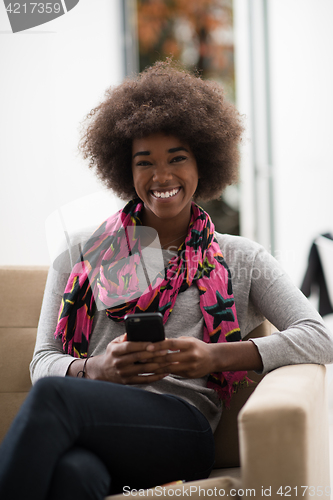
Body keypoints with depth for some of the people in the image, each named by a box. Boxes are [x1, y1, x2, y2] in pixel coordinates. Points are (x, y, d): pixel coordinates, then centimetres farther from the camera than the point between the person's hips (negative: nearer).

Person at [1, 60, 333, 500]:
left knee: (53, 396, -35)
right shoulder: (83, 256, 22)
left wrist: (216, 356, -10)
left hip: (180, 430, -1)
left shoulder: (241, 260, 19)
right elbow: (44, 361, 16)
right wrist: (95, 369, -8)